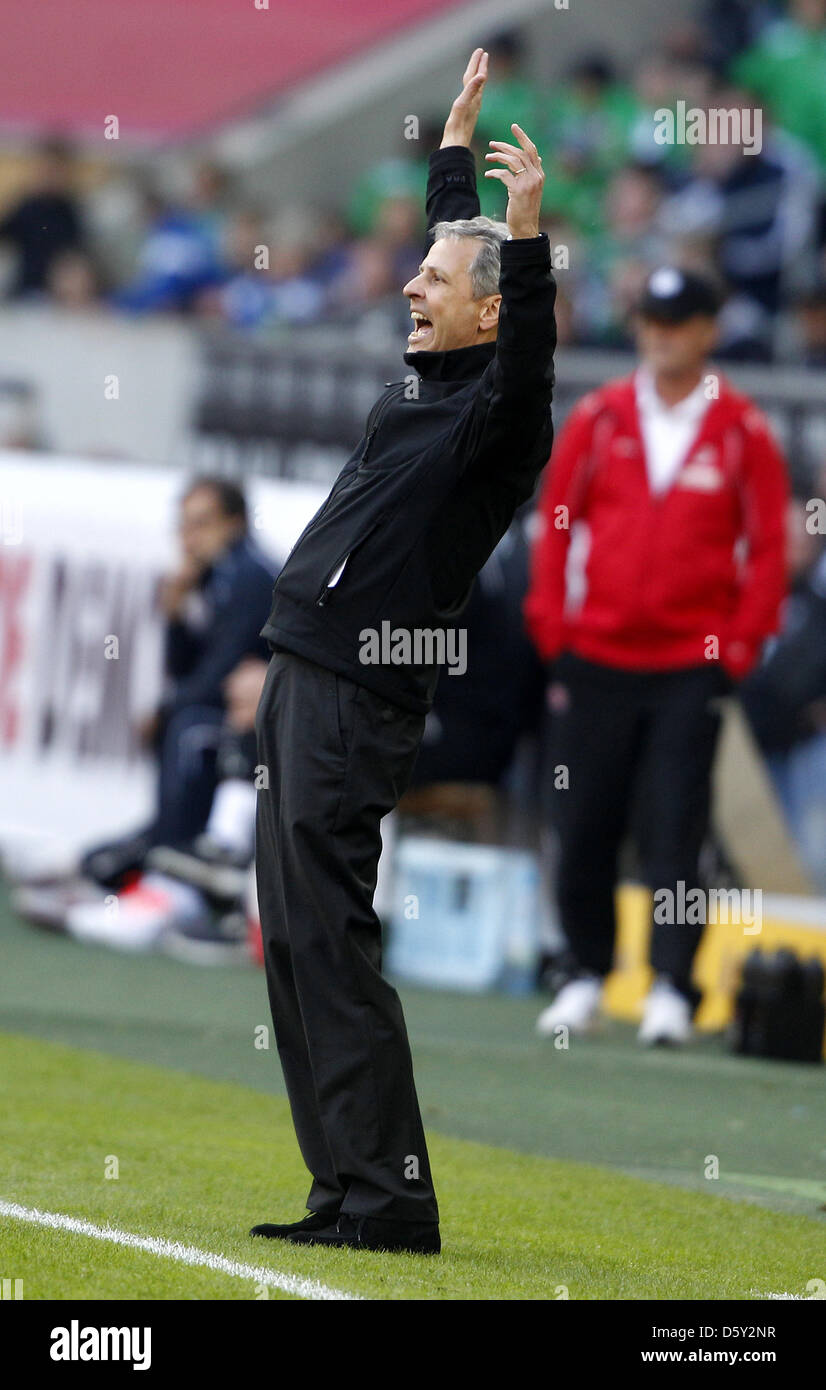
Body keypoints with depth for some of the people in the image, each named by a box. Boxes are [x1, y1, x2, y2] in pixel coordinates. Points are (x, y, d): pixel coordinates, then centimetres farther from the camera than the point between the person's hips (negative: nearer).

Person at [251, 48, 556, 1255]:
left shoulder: (498, 412, -10)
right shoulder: (432, 379, 15)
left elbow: (529, 344, -32)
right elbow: (455, 240, 31)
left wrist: (529, 227, -43)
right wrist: (458, 134, 39)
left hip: (357, 698, -10)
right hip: (308, 680, 10)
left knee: (328, 940, -14)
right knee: (296, 941, 9)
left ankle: (385, 1202, -14)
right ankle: (350, 1192, 11)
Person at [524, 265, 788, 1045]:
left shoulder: (742, 432, 1)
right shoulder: (599, 419, 6)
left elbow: (768, 547, 3)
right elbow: (555, 524, 9)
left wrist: (739, 650, -3)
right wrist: (551, 629, 3)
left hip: (690, 668, -2)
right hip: (595, 657, 2)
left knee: (673, 834, -7)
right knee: (582, 828, 4)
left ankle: (670, 989, -6)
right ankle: (587, 975, 16)